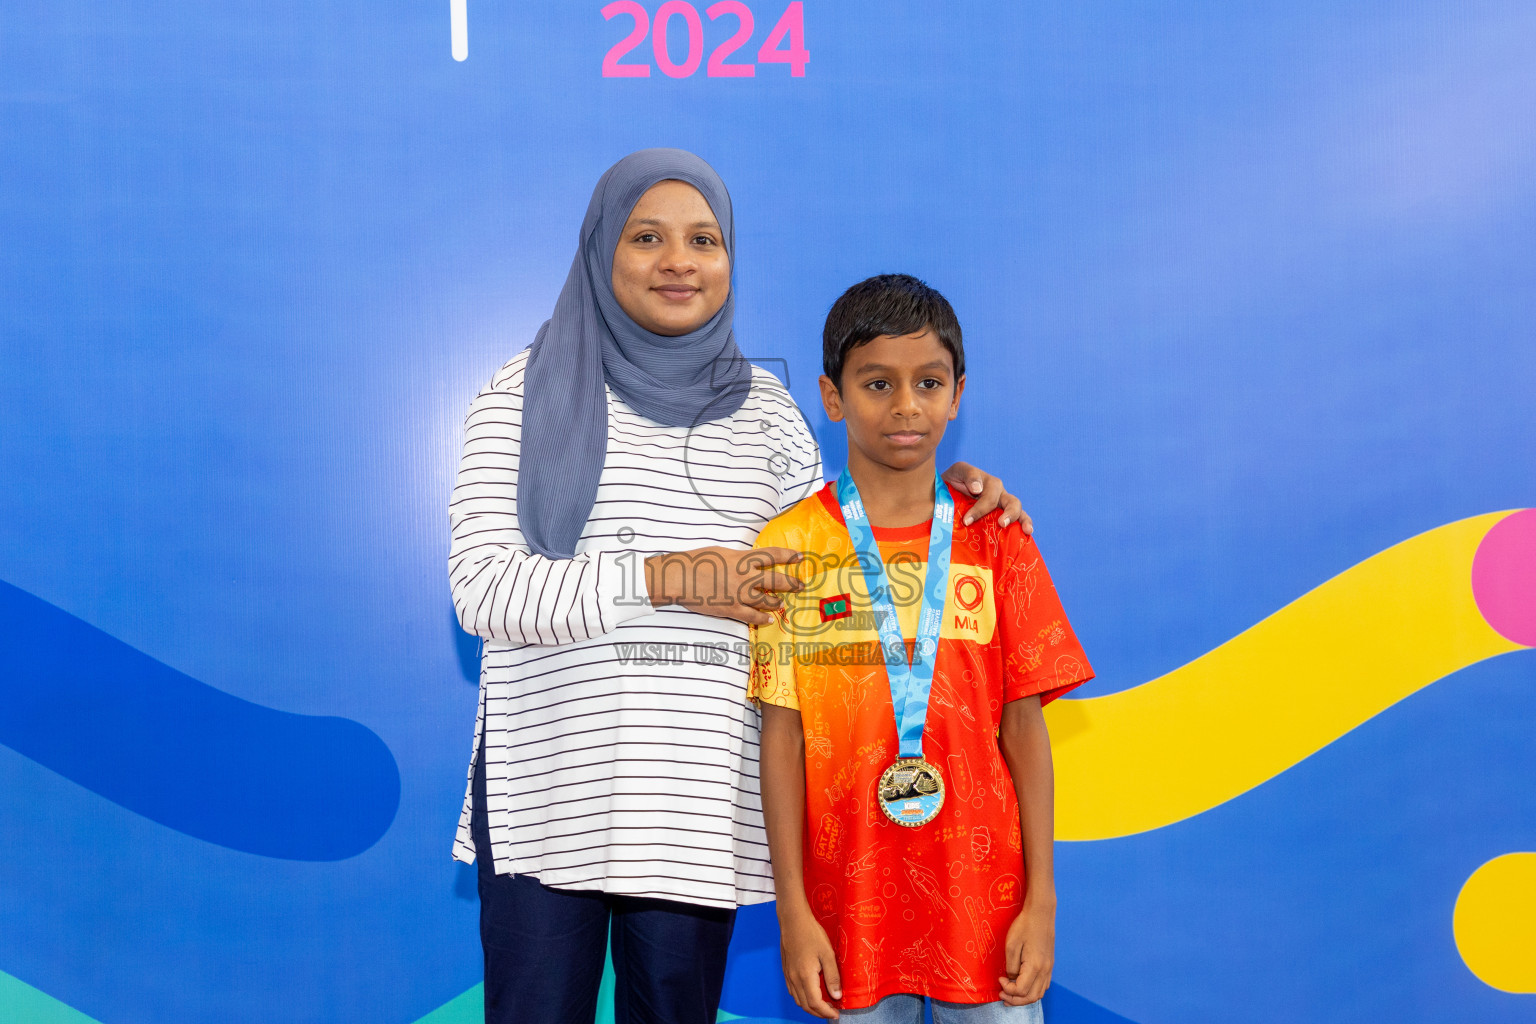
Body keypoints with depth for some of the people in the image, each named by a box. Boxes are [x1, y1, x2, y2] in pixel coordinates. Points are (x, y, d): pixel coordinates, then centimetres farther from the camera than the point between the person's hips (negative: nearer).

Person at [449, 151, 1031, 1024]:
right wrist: (665, 579, -14)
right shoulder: (532, 392, 2)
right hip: (548, 782, -2)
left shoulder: (765, 409, 11)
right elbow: (483, 587, -8)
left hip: (698, 792, 3)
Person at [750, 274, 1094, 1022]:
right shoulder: (791, 546, -2)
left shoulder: (995, 541, 2)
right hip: (852, 901, -1)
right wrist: (792, 909, -4)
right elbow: (782, 734, -2)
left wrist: (1041, 899, -1)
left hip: (987, 892, 1)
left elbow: (1023, 724, 1)